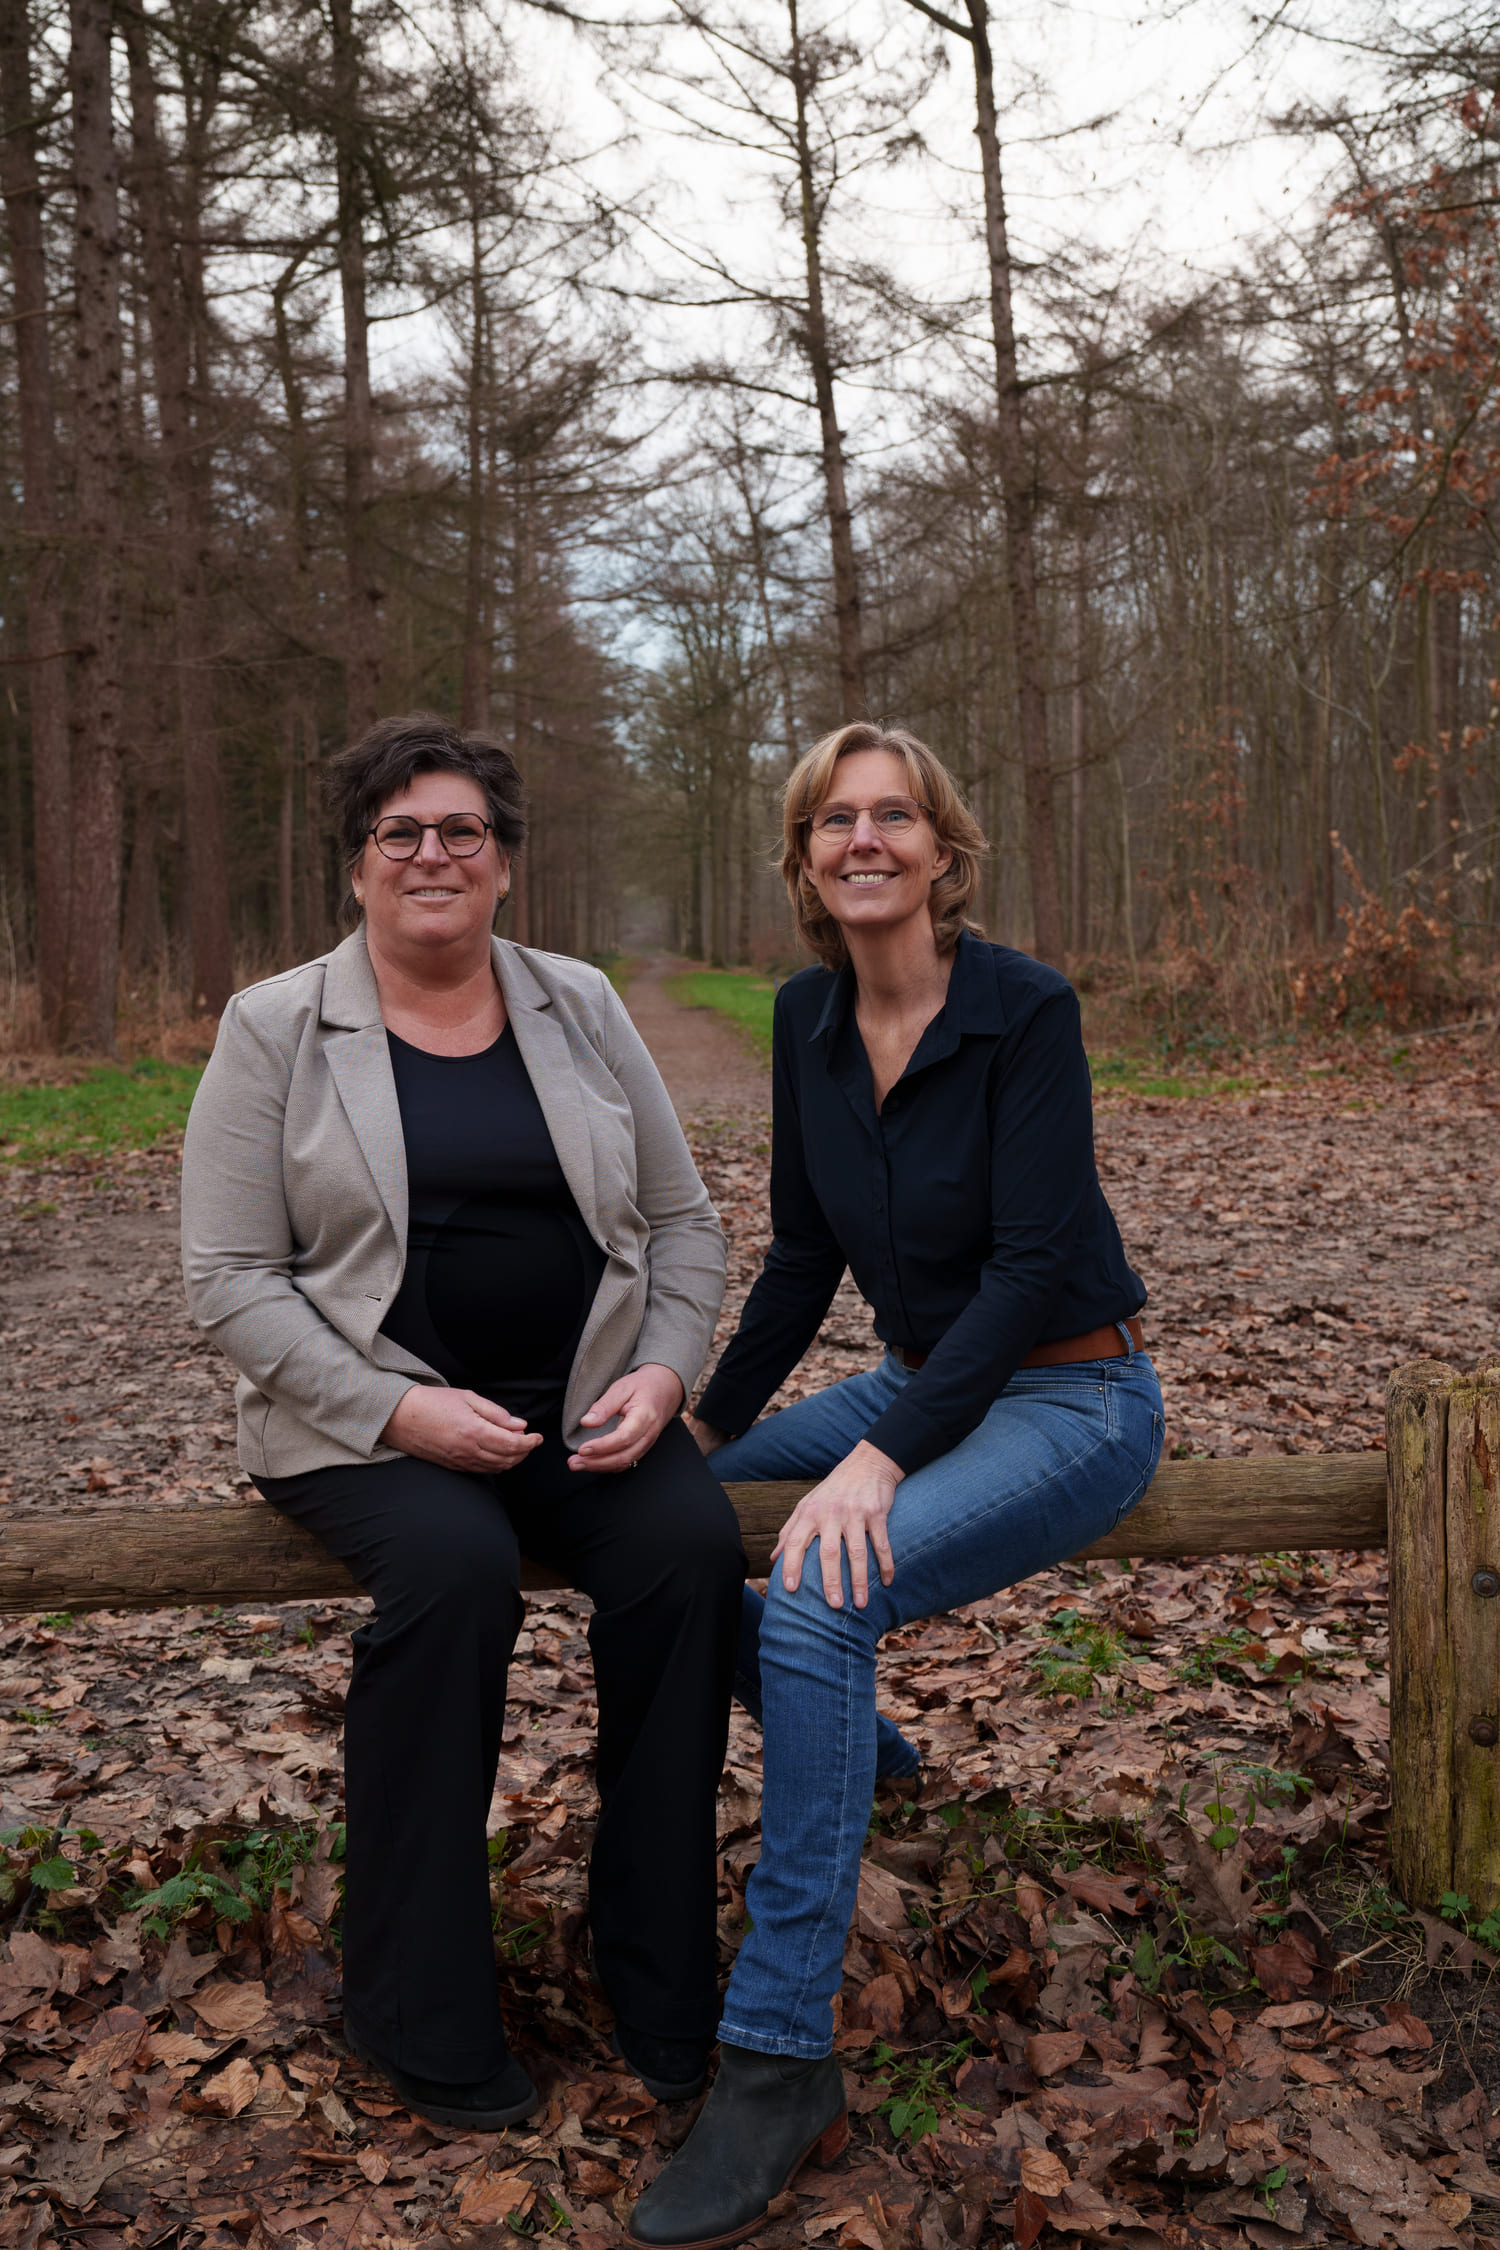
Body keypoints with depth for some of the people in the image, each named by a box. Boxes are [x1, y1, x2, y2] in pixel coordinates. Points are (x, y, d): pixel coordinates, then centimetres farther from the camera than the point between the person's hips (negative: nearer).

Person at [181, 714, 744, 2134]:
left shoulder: (580, 1008, 9)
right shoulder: (274, 1030, 0)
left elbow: (682, 1220, 11)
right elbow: (228, 1279, -5)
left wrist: (661, 1370, -7)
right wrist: (398, 1412, -17)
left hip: (584, 1406, 3)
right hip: (367, 1417, -2)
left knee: (691, 1542, -25)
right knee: (455, 1567, -32)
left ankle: (662, 1981, -9)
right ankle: (416, 2012, -13)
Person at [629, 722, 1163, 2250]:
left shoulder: (1026, 1010, -18)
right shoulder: (808, 1017, 1)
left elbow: (1035, 1262, -22)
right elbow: (802, 1256, 8)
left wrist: (883, 1457, -29)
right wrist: (706, 1422, 5)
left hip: (1067, 1396, -8)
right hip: (921, 1375, 8)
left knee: (814, 1599, -29)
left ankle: (780, 2058, -19)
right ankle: (855, 1746, 27)